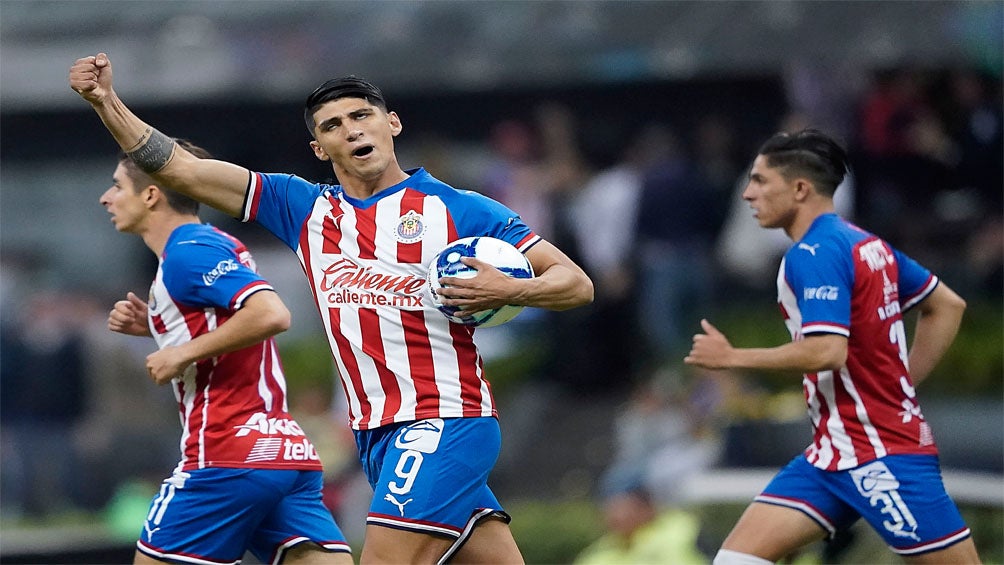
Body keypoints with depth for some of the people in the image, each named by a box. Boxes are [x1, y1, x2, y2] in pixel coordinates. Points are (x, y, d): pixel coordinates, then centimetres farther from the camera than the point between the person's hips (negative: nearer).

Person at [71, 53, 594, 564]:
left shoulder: (460, 209, 0)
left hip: (446, 423, -5)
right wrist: (105, 100, 3)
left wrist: (509, 291, -19)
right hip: (377, 438, 5)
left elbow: (576, 282, 0)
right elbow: (178, 168, 12)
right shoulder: (303, 209, 13)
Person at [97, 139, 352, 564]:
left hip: (230, 459, -9)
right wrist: (152, 325, 19)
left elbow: (270, 314, -23)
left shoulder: (187, 253, -9)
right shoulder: (216, 245, 20)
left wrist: (184, 353, -15)